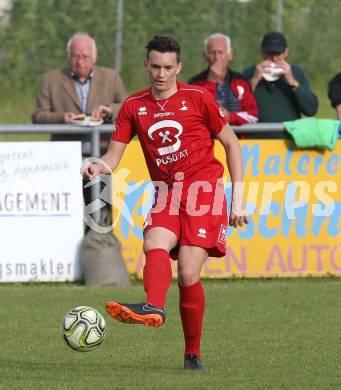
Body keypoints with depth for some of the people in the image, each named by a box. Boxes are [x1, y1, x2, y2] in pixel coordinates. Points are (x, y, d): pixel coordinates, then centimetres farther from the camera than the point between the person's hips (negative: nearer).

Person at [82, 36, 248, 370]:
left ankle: (193, 353, -6)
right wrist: (99, 167, -19)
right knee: (154, 244, -29)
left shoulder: (198, 98, 1)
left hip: (204, 189, -3)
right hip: (166, 194, 3)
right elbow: (113, 157, 6)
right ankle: (153, 308, -55)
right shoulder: (133, 106, 8)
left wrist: (237, 199, 3)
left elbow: (231, 144, 7)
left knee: (188, 273, -15)